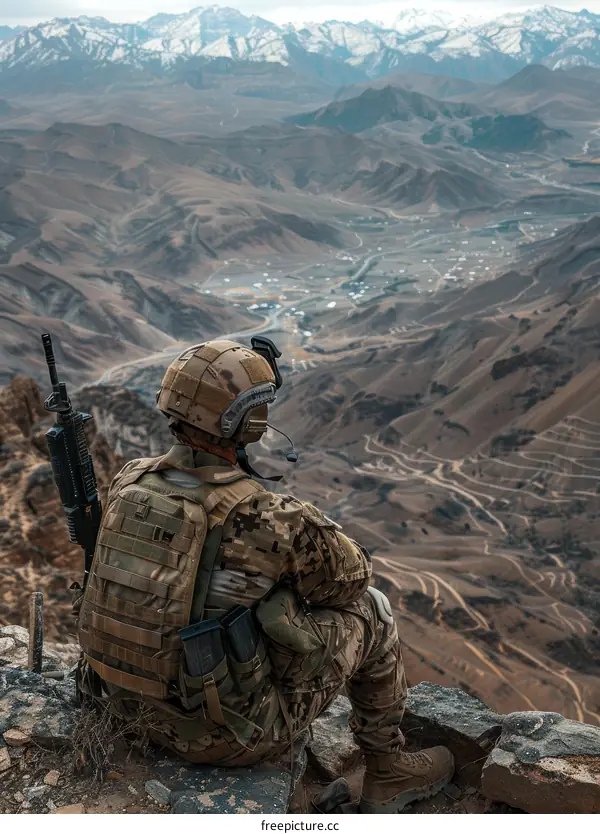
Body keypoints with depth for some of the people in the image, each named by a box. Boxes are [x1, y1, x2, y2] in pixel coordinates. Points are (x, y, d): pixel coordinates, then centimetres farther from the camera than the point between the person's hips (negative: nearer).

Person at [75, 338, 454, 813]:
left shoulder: (130, 483, -9)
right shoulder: (267, 519, -27)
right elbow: (352, 574, -8)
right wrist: (301, 574, 14)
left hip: (153, 713, 6)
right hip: (239, 729, -6)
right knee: (370, 612, 11)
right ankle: (388, 774, 28)